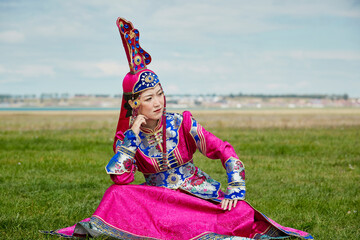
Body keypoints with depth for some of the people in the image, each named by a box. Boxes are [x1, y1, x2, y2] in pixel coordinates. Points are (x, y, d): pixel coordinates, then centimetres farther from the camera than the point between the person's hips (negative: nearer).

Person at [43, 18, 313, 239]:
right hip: (158, 197, 0)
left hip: (198, 194, 0)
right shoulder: (127, 135, -1)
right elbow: (121, 178, -16)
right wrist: (132, 135, -18)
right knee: (117, 194, -29)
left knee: (242, 213, -31)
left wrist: (236, 191, -17)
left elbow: (224, 151, -4)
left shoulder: (182, 124, -3)